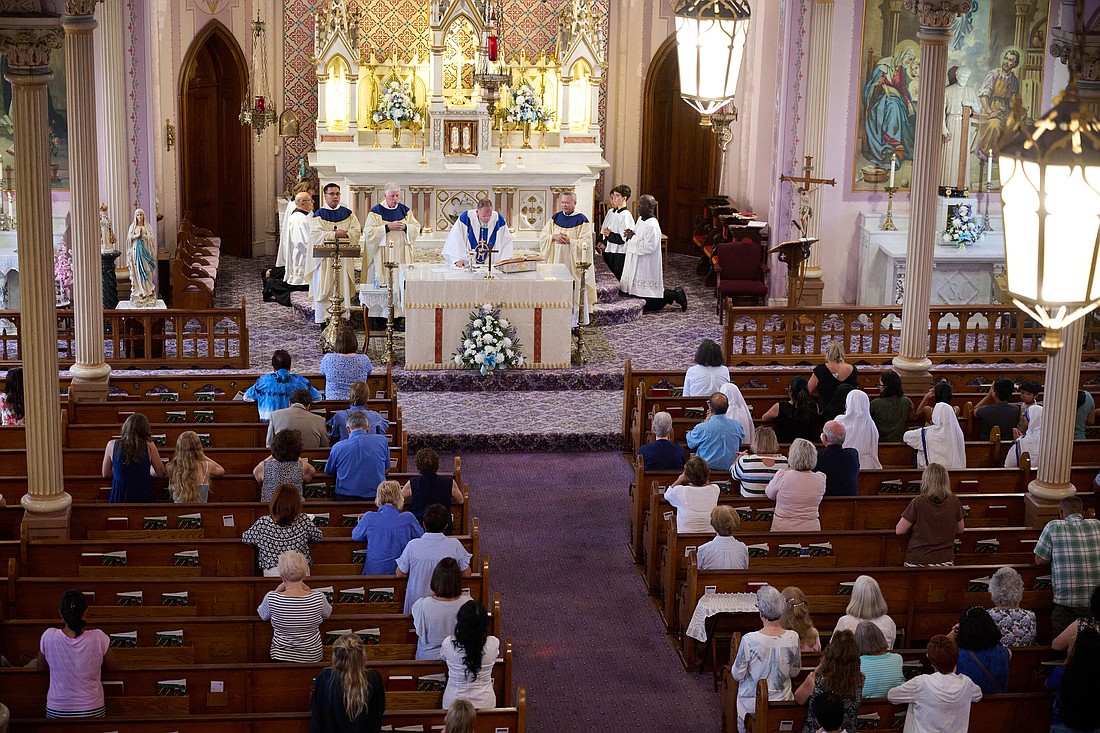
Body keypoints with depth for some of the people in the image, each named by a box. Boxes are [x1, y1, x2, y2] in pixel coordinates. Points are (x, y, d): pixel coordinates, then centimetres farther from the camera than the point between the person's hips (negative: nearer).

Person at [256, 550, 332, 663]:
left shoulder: (271, 598, -20)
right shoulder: (318, 598, -18)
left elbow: (263, 615, 4)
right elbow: (327, 614, 7)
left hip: (281, 657, -1)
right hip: (313, 659, 1)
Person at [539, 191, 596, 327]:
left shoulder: (582, 220, -5)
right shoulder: (556, 218, 10)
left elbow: (586, 243, -11)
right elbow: (542, 235, 10)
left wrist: (570, 241, -19)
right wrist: (554, 237, -10)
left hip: (573, 263, -5)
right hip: (557, 261, 5)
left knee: (574, 293, -5)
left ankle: (574, 322, -1)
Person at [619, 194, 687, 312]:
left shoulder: (652, 226, -20)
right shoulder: (640, 220, 9)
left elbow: (649, 247, -25)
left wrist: (632, 238, -19)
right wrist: (631, 235, 2)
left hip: (646, 267, -10)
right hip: (636, 265, 10)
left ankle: (675, 295, 11)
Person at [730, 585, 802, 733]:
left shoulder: (749, 640, -22)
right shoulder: (793, 638, -12)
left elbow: (737, 675, -11)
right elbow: (795, 671, 3)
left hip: (752, 703, -3)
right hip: (782, 700, 3)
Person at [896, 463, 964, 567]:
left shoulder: (918, 503, -11)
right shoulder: (954, 502, -1)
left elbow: (899, 530, -3)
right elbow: (960, 530, 14)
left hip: (917, 561, -3)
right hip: (945, 560, 3)